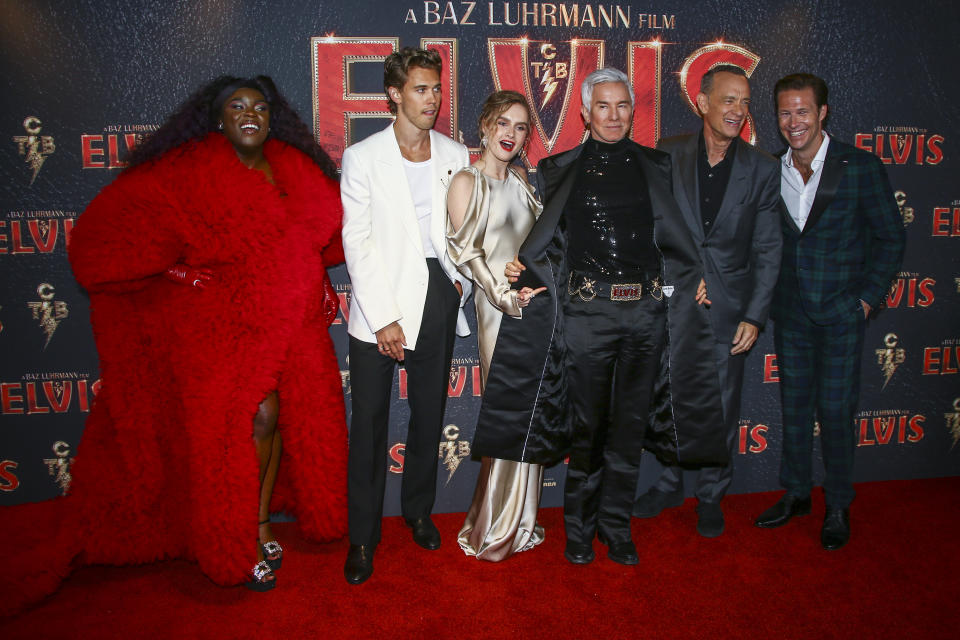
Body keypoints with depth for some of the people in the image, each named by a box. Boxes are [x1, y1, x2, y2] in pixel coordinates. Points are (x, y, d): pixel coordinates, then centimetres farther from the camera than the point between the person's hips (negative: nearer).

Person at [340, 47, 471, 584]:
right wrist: (383, 318, -12)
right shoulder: (362, 157, -2)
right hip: (380, 302, -3)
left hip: (438, 297, 3)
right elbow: (358, 242, -6)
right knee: (370, 419, 0)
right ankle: (364, 535, 15)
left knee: (430, 411, 12)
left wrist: (463, 279, -1)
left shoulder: (455, 155, 9)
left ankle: (419, 510, 32)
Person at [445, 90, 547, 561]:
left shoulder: (519, 178, 14)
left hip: (535, 304, 7)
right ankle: (492, 533, 13)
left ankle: (519, 522, 26)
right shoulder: (467, 182, -5)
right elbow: (465, 252, -11)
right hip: (500, 308, -7)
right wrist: (506, 295, -16)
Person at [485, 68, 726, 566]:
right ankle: (580, 527, 23)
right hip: (586, 310, -2)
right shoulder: (560, 170, 8)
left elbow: (674, 238, 15)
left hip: (646, 310, 2)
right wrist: (521, 269, -9)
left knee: (630, 423, 8)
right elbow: (548, 242, 9)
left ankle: (617, 527, 25)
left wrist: (695, 281, 2)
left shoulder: (656, 166, 12)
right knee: (586, 423, 4)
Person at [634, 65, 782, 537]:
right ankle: (669, 485, 33)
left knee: (721, 409, 9)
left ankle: (711, 496, 29)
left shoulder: (763, 169, -1)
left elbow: (767, 250, 0)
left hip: (727, 308, 0)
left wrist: (755, 316, -6)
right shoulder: (667, 155, -1)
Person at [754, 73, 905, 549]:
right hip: (790, 313, 3)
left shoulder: (860, 167, -8)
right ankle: (796, 493, 28)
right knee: (794, 406, 12)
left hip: (840, 314, -3)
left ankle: (838, 506, 19)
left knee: (835, 411, 1)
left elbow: (890, 238, -2)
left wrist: (867, 299, -6)